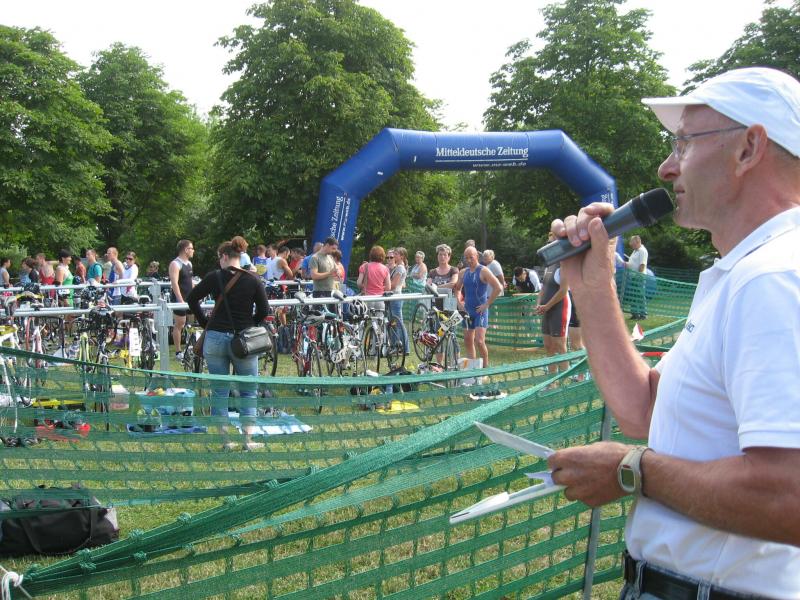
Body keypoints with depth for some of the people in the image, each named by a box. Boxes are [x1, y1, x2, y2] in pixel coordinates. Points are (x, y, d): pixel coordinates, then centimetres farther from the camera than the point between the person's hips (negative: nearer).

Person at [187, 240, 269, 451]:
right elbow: (263, 311, -2)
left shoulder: (215, 277, -3)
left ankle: (225, 439, 11)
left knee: (219, 392, 9)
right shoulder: (253, 279, -3)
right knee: (248, 391, 10)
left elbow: (192, 299, 3)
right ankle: (248, 439, 7)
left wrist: (204, 322, 13)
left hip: (215, 337, 1)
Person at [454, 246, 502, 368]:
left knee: (479, 341, -16)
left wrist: (487, 304, -15)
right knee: (468, 342, 8)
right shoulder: (463, 272, 11)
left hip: (480, 311, -7)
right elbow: (457, 289, 25)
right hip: (467, 311, 7)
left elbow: (498, 288, -17)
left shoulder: (483, 271, -9)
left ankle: (486, 366, -1)